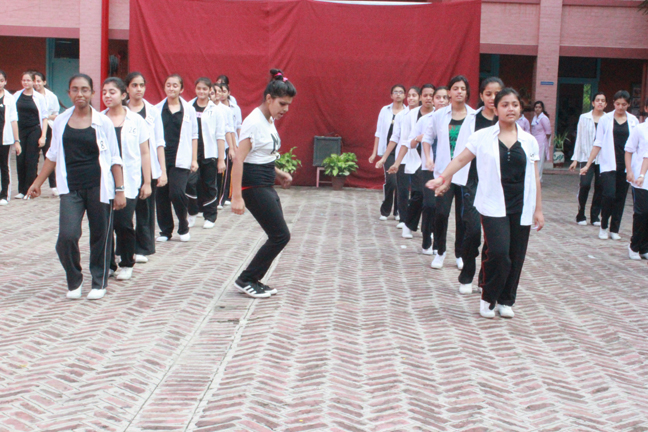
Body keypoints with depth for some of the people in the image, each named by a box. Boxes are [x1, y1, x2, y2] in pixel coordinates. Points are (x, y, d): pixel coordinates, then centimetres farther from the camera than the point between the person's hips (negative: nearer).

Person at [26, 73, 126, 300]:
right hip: (70, 189, 2)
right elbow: (53, 155, 16)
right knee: (67, 235, -11)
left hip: (98, 187, -1)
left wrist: (119, 190, -2)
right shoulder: (61, 122, 7)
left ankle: (99, 283, 23)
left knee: (100, 236, 4)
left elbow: (115, 159, 2)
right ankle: (74, 281, 12)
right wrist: (37, 183, 16)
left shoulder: (103, 122, 0)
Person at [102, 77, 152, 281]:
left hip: (129, 181, -1)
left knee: (124, 223, -7)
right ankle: (108, 264, 17)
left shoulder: (136, 120, 3)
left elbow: (144, 153, 6)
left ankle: (126, 264, 14)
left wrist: (147, 182, 3)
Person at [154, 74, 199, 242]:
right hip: (160, 158, 2)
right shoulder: (157, 109, 6)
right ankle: (165, 230, 16)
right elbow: (151, 135, 8)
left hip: (180, 159, -2)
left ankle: (183, 227, 9)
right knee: (161, 195, 3)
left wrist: (194, 160, 4)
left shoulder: (188, 109, 5)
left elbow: (193, 136, 8)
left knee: (177, 192, -14)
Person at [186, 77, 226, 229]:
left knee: (209, 186, 6)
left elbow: (220, 136, 1)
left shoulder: (215, 110, 2)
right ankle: (192, 212, 8)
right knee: (190, 182, -12)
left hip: (209, 154, 0)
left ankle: (210, 216, 19)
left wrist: (221, 159, -2)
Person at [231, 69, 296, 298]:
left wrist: (278, 172, 10)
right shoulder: (254, 122, -18)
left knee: (278, 236, 9)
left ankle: (253, 280, 20)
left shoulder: (269, 120, 11)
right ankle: (245, 280, 4)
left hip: (266, 185, 9)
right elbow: (239, 159, -24)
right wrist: (237, 196, -28)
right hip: (253, 186, -9)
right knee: (281, 236, -7)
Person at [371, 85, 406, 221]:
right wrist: (374, 152, 4)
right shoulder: (385, 110, 4)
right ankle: (385, 211, 6)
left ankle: (398, 211, 17)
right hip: (388, 151, -1)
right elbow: (379, 132, 7)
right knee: (391, 180, -11)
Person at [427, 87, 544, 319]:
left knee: (515, 257, 5)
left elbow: (534, 178, 10)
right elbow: (461, 159, 0)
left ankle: (506, 301, 24)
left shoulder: (529, 141, 8)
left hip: (521, 208, 3)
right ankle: (488, 298, 7)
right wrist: (442, 178, -16)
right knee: (499, 252, -16)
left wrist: (538, 209, 10)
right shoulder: (483, 137, 2)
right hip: (493, 206, -3)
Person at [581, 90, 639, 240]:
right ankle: (603, 226, 5)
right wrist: (588, 164, -1)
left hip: (626, 165, 2)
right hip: (608, 164, -2)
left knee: (620, 198, 4)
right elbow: (598, 143, 3)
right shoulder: (605, 119, 2)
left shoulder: (633, 121, 7)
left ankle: (614, 229, 15)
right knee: (609, 194, -15)